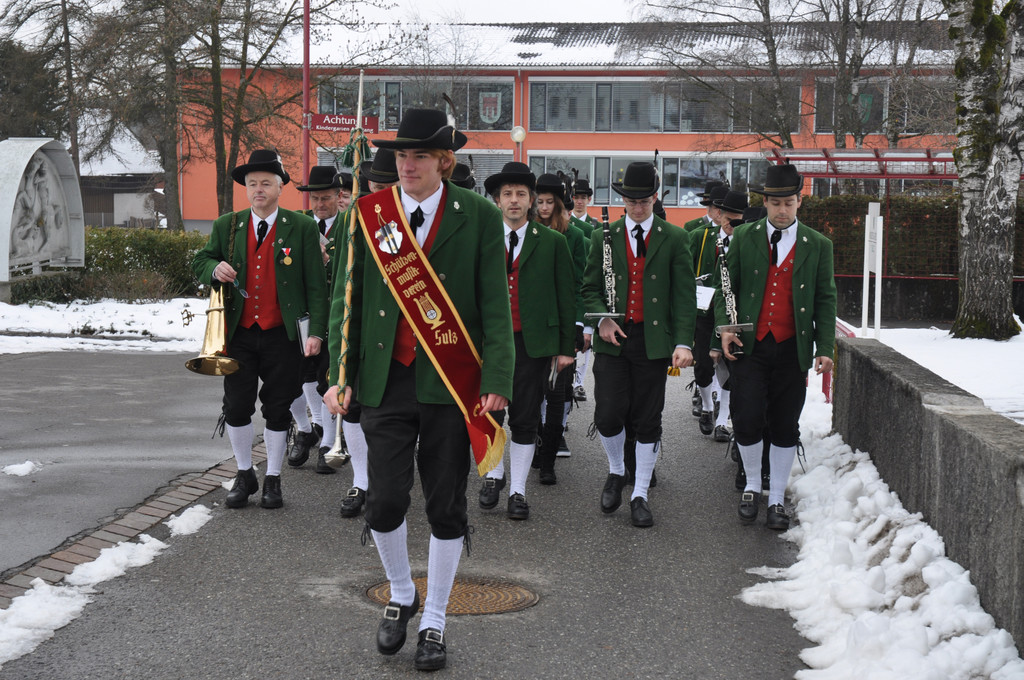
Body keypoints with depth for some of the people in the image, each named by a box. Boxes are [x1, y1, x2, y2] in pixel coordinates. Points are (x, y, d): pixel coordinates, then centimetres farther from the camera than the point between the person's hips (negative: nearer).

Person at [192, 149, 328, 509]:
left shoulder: (302, 228, -2)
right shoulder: (227, 226, 7)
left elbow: (316, 284, -3)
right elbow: (200, 261, 17)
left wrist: (317, 330, -11)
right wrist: (215, 268, -8)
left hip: (282, 335, -2)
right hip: (239, 334, 2)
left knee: (278, 410, 6)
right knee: (236, 408, 4)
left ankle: (273, 479, 21)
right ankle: (244, 475, 23)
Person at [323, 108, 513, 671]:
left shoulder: (478, 217, -1)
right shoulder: (369, 215, 4)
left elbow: (496, 306, -2)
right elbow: (350, 299, 7)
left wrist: (496, 382, -9)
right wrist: (340, 375, 0)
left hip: (451, 384, -1)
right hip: (386, 381, 1)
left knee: (446, 509, 6)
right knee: (384, 503, -2)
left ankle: (434, 622, 23)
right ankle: (401, 595, 27)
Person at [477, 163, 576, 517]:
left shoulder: (552, 242, 4)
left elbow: (567, 295, 4)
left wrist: (566, 347, 1)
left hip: (534, 342, -1)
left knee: (525, 420, 3)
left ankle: (517, 490, 15)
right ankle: (494, 475, 27)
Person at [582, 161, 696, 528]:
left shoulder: (674, 239, 4)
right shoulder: (604, 237, 8)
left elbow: (685, 294, -1)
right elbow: (590, 287, 12)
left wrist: (683, 342, -12)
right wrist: (602, 319, -8)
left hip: (654, 340, -1)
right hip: (613, 338, 1)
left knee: (648, 421, 3)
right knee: (608, 415, -6)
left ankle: (640, 495, 16)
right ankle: (616, 471, 24)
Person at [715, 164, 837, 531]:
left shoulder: (818, 245, 5)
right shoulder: (743, 237, 5)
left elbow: (825, 299, 6)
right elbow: (727, 286, 9)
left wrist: (825, 348, -2)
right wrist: (725, 327, -5)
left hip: (792, 349, 1)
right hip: (748, 346, 0)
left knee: (785, 427, 5)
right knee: (747, 420, -7)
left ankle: (777, 499, 18)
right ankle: (752, 485, 17)